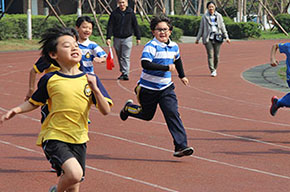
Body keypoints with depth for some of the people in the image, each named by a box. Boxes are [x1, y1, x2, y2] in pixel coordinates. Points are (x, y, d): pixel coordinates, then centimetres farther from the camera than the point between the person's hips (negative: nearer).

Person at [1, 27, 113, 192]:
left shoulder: (90, 79, 2)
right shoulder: (50, 80, -3)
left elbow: (106, 110, -2)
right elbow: (34, 103, 13)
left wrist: (95, 89, -16)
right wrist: (17, 110, -5)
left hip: (79, 139, 4)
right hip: (54, 137, -3)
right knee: (75, 174, -25)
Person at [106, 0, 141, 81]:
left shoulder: (131, 13, 1)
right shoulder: (114, 13, 1)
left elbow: (135, 26, 7)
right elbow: (110, 26, -1)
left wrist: (138, 37, 6)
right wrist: (108, 38, -10)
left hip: (127, 38, -2)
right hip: (117, 38, 2)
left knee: (126, 57, -9)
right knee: (120, 57, 10)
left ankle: (126, 74, -11)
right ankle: (122, 72, 22)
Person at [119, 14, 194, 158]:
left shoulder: (174, 46, 4)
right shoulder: (151, 46, -18)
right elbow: (145, 64, -33)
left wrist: (182, 76, 33)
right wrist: (167, 68, -34)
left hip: (166, 88, 4)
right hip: (149, 88, -4)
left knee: (173, 113, -12)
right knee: (147, 115, 15)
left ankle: (181, 146, -15)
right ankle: (128, 108, 47)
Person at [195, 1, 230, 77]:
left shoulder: (219, 16, 9)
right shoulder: (205, 17, 6)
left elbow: (222, 27, 12)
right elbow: (201, 28, 11)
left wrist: (226, 37, 7)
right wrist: (198, 38, 11)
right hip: (208, 38, -1)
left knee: (216, 56, 3)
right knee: (210, 55, -9)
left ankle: (215, 69, 21)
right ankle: (212, 71, -10)